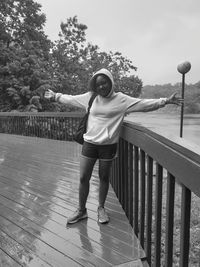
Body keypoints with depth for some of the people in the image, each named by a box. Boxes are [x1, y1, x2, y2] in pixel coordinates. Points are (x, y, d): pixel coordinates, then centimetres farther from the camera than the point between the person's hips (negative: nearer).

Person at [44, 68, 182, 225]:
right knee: (83, 178, 7)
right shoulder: (90, 97, 5)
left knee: (104, 178, 12)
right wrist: (55, 96, 27)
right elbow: (70, 99, 19)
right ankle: (81, 210, 28)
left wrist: (165, 101, -10)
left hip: (108, 146, -2)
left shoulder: (121, 99, -3)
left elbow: (144, 104, -5)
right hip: (89, 143, 3)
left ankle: (101, 208, 34)